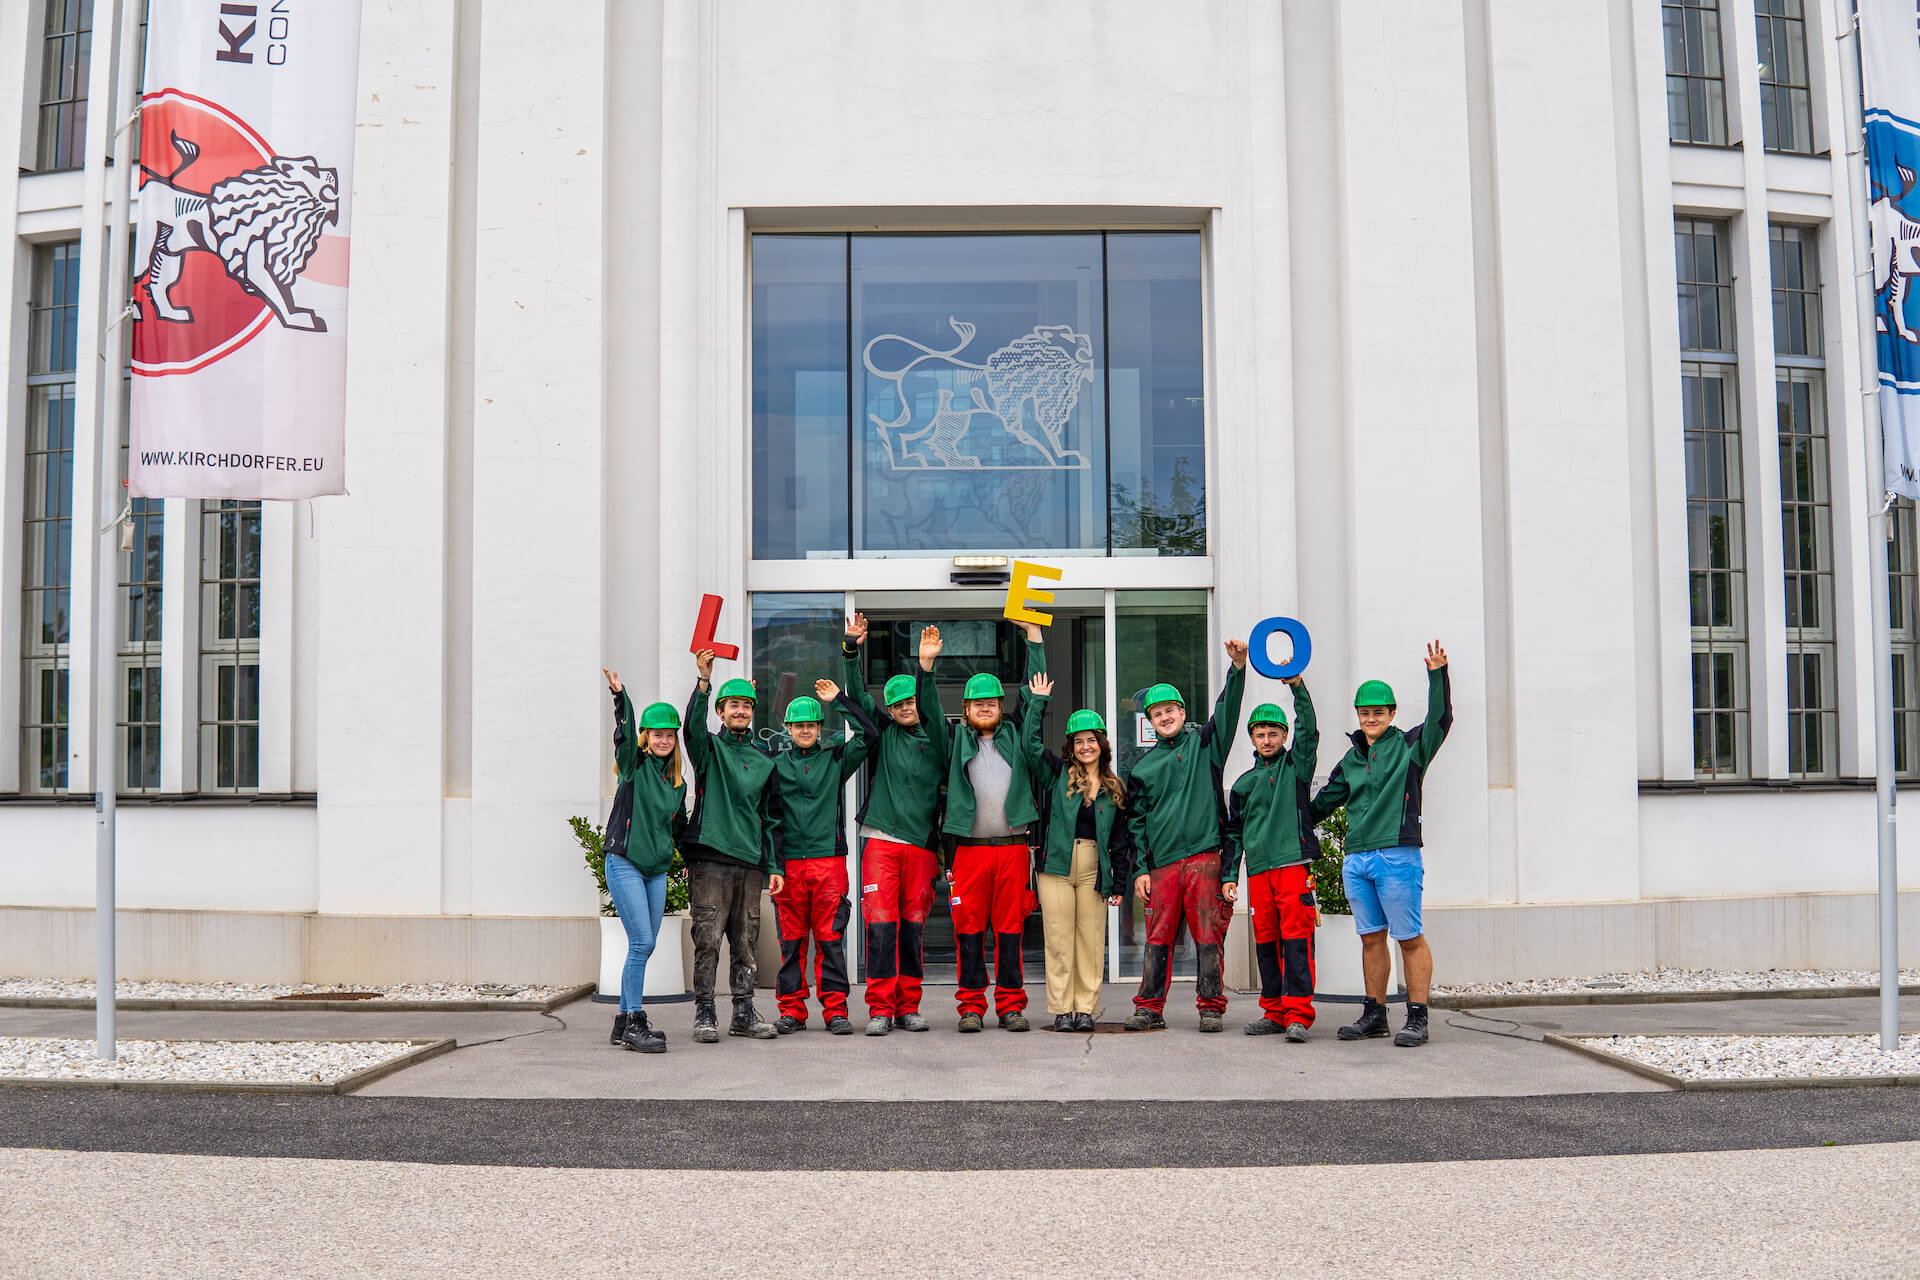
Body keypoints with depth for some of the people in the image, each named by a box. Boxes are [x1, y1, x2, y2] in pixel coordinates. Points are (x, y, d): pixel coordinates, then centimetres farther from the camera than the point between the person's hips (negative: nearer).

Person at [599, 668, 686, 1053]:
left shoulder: (678, 783, 13)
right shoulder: (634, 765, -2)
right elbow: (624, 734, -21)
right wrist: (619, 697, -36)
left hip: (657, 869, 6)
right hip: (625, 864, -6)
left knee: (644, 946, 8)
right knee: (642, 942, -12)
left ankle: (625, 1021, 17)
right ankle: (633, 1023, -5)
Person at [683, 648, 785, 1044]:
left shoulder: (764, 762, 17)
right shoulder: (709, 748, 7)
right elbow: (693, 724, -17)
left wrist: (774, 866, 11)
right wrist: (704, 679, -31)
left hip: (750, 862, 4)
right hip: (710, 858, -4)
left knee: (745, 942, 6)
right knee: (707, 940, -5)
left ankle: (744, 1012, 13)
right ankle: (704, 1013, 1)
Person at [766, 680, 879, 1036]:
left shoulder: (835, 759, 11)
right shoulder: (776, 765, 11)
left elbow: (868, 735, 0)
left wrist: (839, 699, 0)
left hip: (828, 859, -1)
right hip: (788, 862, 1)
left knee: (830, 938, -3)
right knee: (791, 939, 3)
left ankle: (835, 1009, 2)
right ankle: (792, 1010, 10)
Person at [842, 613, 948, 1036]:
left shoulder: (934, 739, 8)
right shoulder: (883, 734, 11)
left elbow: (930, 706, -9)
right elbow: (859, 696, 5)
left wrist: (926, 666, -23)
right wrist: (852, 650, -7)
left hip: (921, 843, 1)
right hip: (880, 839, 0)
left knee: (912, 928, 5)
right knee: (881, 925, -7)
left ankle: (908, 1006, 14)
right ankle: (880, 1008, -2)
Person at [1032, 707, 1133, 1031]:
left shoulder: (1115, 789, 11)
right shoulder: (1057, 774, 7)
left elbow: (1121, 840, 13)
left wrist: (1119, 883, 7)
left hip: (1094, 870, 1)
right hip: (1056, 867, -1)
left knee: (1091, 940, 1)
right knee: (1059, 940, -1)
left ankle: (1087, 1009, 9)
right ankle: (1061, 1011, 5)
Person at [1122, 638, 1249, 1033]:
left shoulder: (1204, 743, 10)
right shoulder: (1143, 767, 14)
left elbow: (1227, 711, -6)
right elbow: (1137, 821, 14)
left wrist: (1238, 667, -21)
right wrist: (1140, 869, 6)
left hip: (1204, 857, -2)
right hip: (1162, 864, 2)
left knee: (1208, 935, -2)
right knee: (1157, 937, 2)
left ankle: (1211, 1007, 7)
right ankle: (1150, 1008, 11)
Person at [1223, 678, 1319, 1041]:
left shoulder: (1296, 766, 9)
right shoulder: (1244, 783, 18)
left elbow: (1309, 731, -7)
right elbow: (1234, 832, 21)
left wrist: (1297, 686, -16)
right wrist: (1229, 874, 12)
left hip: (1293, 864, -4)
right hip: (1258, 870, 4)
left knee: (1296, 938, -10)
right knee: (1266, 941, 6)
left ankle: (1298, 1014, -12)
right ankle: (1274, 1012, 13)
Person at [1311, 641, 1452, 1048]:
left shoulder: (1410, 746, 5)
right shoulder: (1350, 761, 19)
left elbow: (1440, 719, -11)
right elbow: (1322, 804, 28)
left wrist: (1437, 675, -20)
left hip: (1398, 857, -5)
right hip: (1356, 860, 5)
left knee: (1410, 939, -3)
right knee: (1371, 938, 10)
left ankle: (1417, 1018, 0)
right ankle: (1374, 1015, 16)